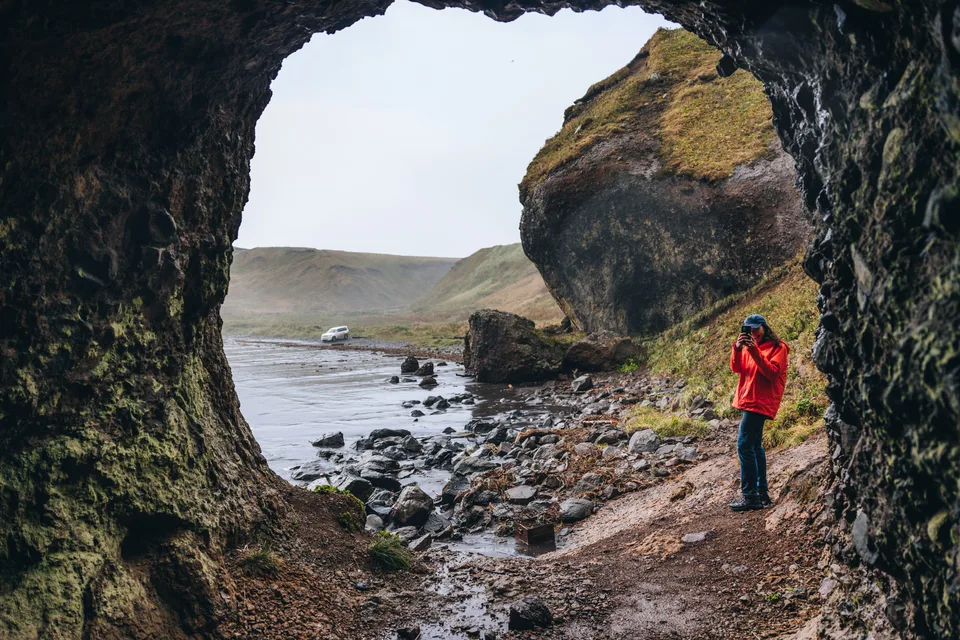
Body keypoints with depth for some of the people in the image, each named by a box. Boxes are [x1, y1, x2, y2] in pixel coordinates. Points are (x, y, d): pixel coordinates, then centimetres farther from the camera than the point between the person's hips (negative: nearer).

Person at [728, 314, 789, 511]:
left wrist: (755, 351, -23)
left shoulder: (778, 347, -5)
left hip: (761, 401, -9)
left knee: (745, 446, -14)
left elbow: (772, 373, -17)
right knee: (755, 446, 12)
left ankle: (750, 496, -12)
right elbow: (736, 368, 4)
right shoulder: (750, 346, 14)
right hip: (749, 400, 9)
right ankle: (762, 492, 19)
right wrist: (737, 348, -13)